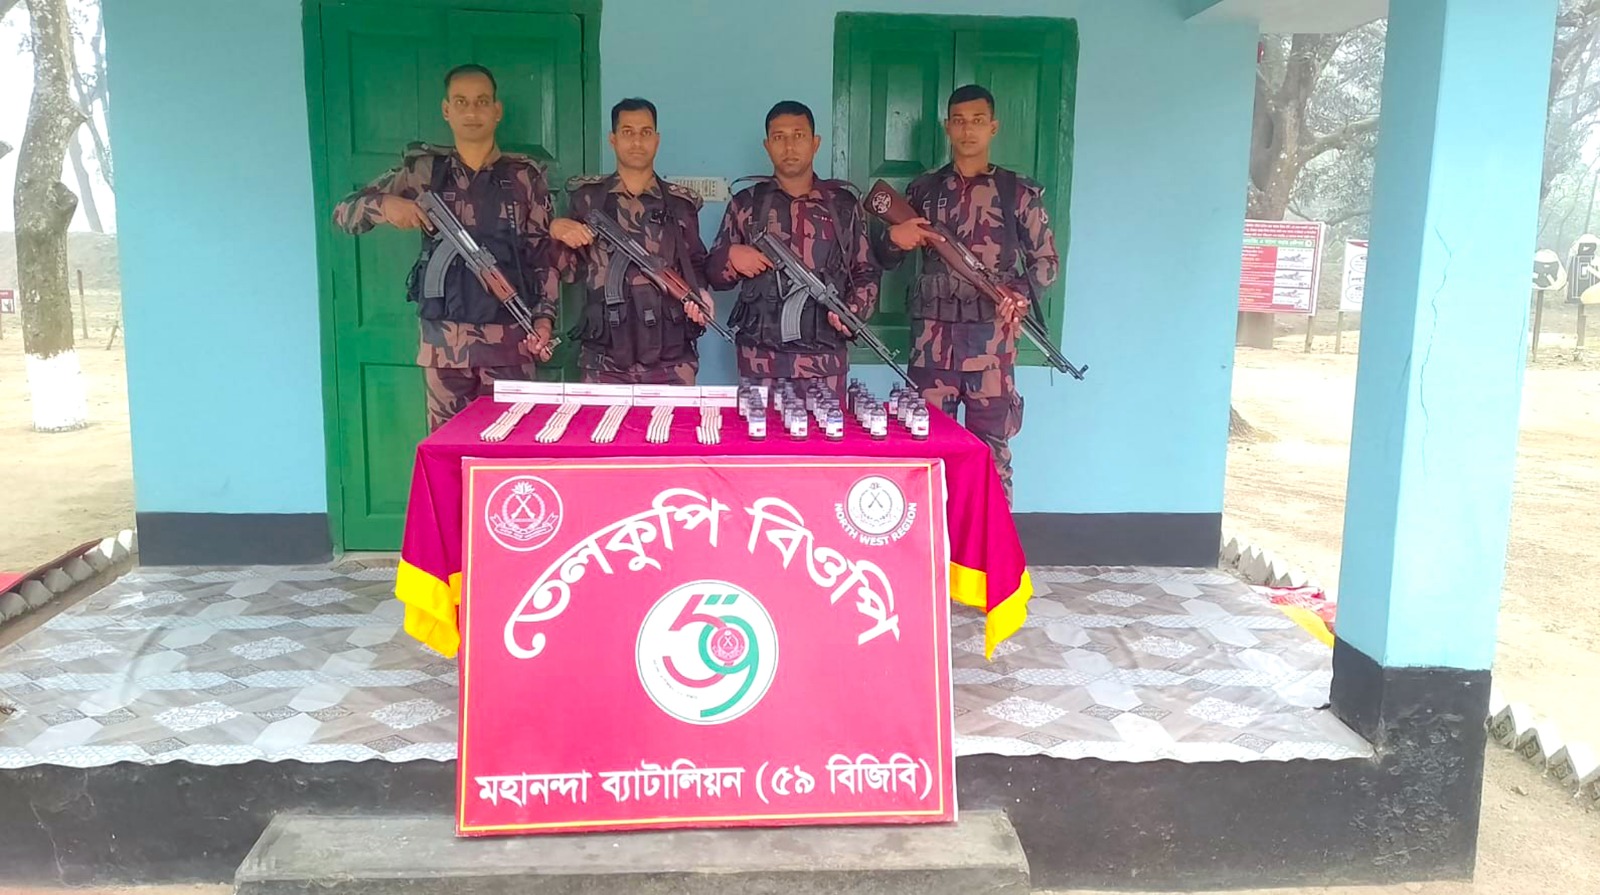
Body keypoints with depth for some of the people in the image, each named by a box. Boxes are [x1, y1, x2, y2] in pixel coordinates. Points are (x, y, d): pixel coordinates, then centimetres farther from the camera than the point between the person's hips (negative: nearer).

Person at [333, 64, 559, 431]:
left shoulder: (525, 176, 5)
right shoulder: (423, 169, 7)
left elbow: (544, 254, 5)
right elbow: (344, 213, 8)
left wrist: (544, 316, -9)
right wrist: (383, 204, -14)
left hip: (509, 339, -1)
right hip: (443, 340, 1)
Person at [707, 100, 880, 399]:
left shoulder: (844, 203, 8)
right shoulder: (746, 203, 7)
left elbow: (866, 272, 12)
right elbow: (713, 273, 12)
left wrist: (854, 311, -6)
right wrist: (731, 257, -9)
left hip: (825, 356, 0)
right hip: (761, 357, 0)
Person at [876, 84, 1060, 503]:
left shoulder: (1020, 192, 5)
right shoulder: (923, 190, 10)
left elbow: (1047, 260, 7)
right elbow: (885, 259, 14)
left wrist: (1022, 292, -13)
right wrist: (893, 238, -9)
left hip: (992, 334, -2)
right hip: (933, 332, 2)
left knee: (991, 443, 2)